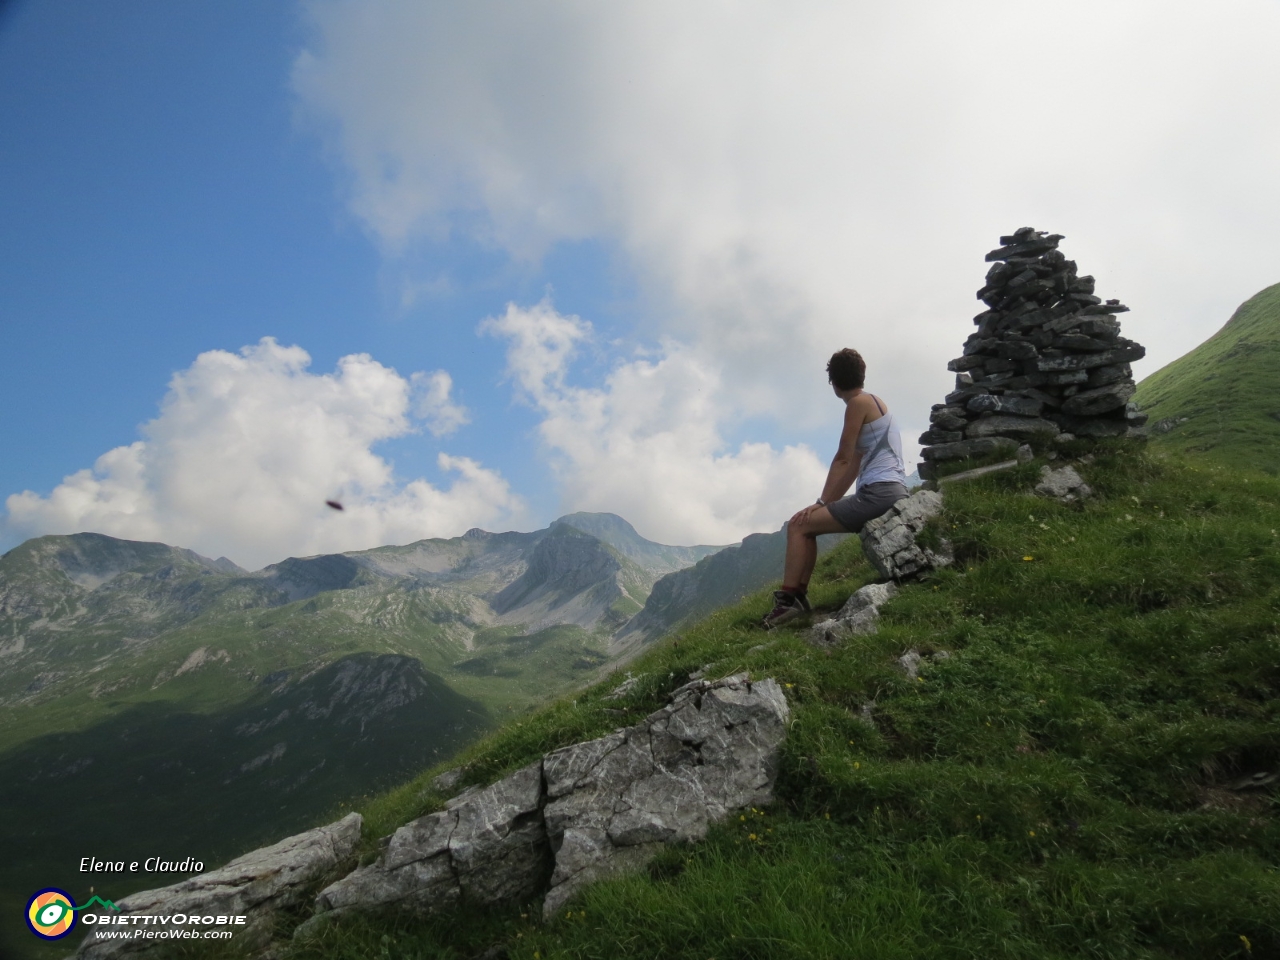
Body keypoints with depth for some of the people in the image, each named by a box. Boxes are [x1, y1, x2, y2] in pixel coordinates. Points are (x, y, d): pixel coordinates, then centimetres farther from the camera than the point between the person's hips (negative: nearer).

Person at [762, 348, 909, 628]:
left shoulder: (860, 403, -7)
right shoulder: (871, 403, 22)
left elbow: (842, 459, -9)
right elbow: (854, 465, 19)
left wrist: (822, 502, -3)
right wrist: (827, 503, 14)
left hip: (879, 493, -10)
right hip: (887, 492, 10)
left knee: (798, 525, -6)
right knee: (808, 524, 15)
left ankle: (788, 599, -6)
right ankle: (798, 596, 11)